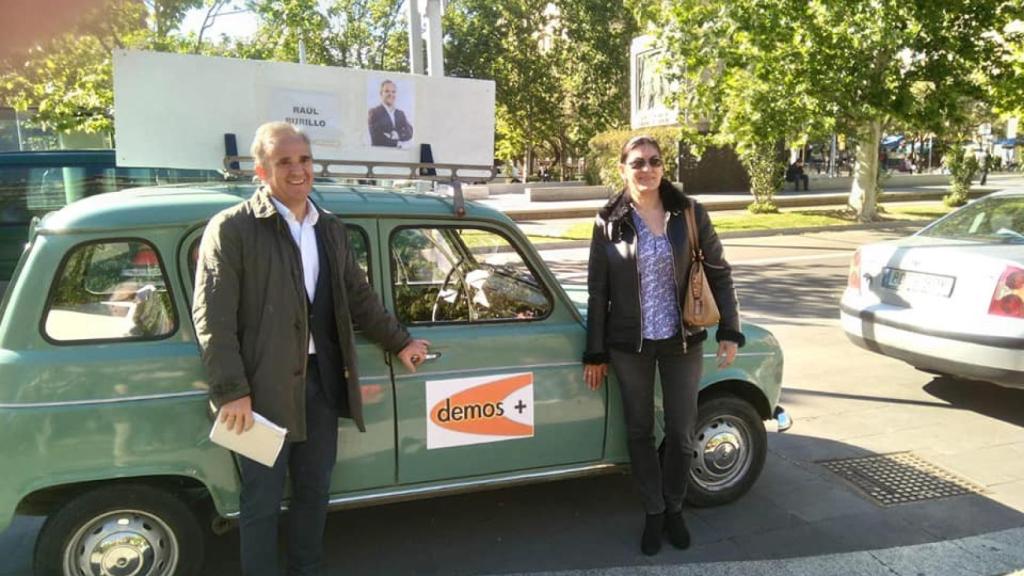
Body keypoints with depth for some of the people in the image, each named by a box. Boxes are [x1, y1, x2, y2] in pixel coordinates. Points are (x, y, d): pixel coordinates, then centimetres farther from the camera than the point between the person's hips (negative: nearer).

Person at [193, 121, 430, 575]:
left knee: (314, 491, 18)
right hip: (264, 386, -6)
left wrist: (399, 342, 17)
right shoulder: (232, 229, -9)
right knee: (262, 500, 7)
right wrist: (232, 392, -18)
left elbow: (358, 297, 18)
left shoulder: (331, 228, 10)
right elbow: (212, 318, -13)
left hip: (322, 381, 6)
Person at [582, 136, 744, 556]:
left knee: (681, 433, 10)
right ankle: (653, 512, 31)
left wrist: (729, 331, -4)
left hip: (682, 341, 1)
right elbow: (598, 291, -2)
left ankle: (674, 509, 34)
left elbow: (718, 273, 3)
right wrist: (595, 353, 0)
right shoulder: (609, 221, -5)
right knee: (640, 431, 11)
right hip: (629, 344, 0)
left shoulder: (689, 213, -4)